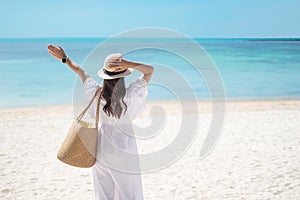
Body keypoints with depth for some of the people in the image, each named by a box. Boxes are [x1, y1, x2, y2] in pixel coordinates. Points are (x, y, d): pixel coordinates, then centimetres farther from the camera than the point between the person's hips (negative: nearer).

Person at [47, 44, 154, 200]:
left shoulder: (96, 93, -9)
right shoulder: (130, 95, -17)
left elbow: (80, 71, 6)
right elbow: (150, 70, -11)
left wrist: (64, 58, 20)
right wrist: (128, 64, -24)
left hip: (102, 148, 4)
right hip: (124, 149, -3)